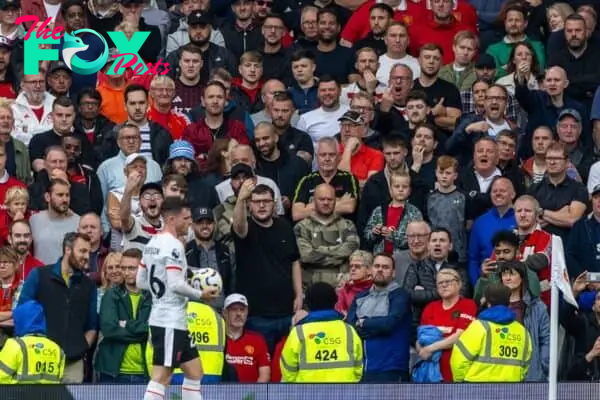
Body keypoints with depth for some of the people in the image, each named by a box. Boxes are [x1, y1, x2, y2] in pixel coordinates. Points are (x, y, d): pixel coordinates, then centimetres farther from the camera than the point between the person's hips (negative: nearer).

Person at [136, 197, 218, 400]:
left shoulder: (152, 243, 13)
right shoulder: (173, 246, -15)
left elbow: (140, 281, 17)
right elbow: (175, 284, -22)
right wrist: (201, 294, -9)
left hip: (160, 318, 10)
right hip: (170, 321, -10)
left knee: (194, 372, 14)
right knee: (161, 377, -10)